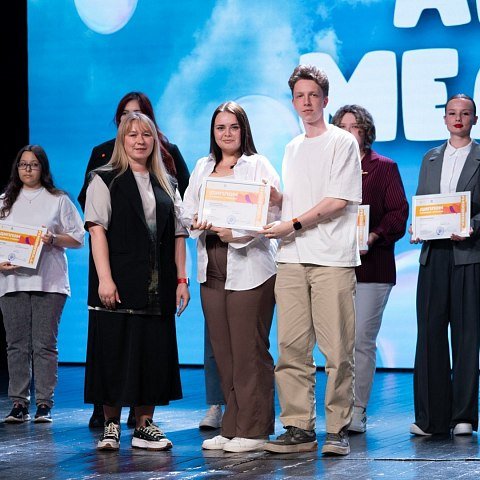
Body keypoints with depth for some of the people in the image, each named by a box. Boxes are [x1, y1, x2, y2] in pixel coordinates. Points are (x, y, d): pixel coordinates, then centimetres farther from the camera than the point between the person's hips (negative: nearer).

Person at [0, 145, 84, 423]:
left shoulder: (59, 200, 8)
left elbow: (78, 238, 6)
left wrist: (54, 239, -11)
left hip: (49, 281, -2)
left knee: (45, 344, -5)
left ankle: (44, 404, -1)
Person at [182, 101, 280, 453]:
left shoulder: (258, 165, 1)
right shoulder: (203, 167, 18)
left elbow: (271, 213, -9)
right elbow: (189, 212, 15)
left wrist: (235, 233, -19)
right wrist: (201, 224, -8)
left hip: (249, 268, -5)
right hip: (211, 268, 6)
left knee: (249, 350, -6)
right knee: (222, 351, 6)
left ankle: (253, 431, -1)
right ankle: (232, 428, 12)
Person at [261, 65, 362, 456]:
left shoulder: (342, 142, 1)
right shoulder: (292, 148, 21)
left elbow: (338, 201, -8)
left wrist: (291, 225, -9)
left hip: (332, 260, -6)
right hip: (292, 260, 6)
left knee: (337, 349, -6)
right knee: (291, 347, 0)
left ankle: (339, 429, -1)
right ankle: (299, 428, 4)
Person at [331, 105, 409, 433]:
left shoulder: (385, 168, 8)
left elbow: (398, 212, 0)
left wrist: (374, 236, -16)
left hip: (371, 266, -3)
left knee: (362, 340, -7)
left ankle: (357, 413, -3)